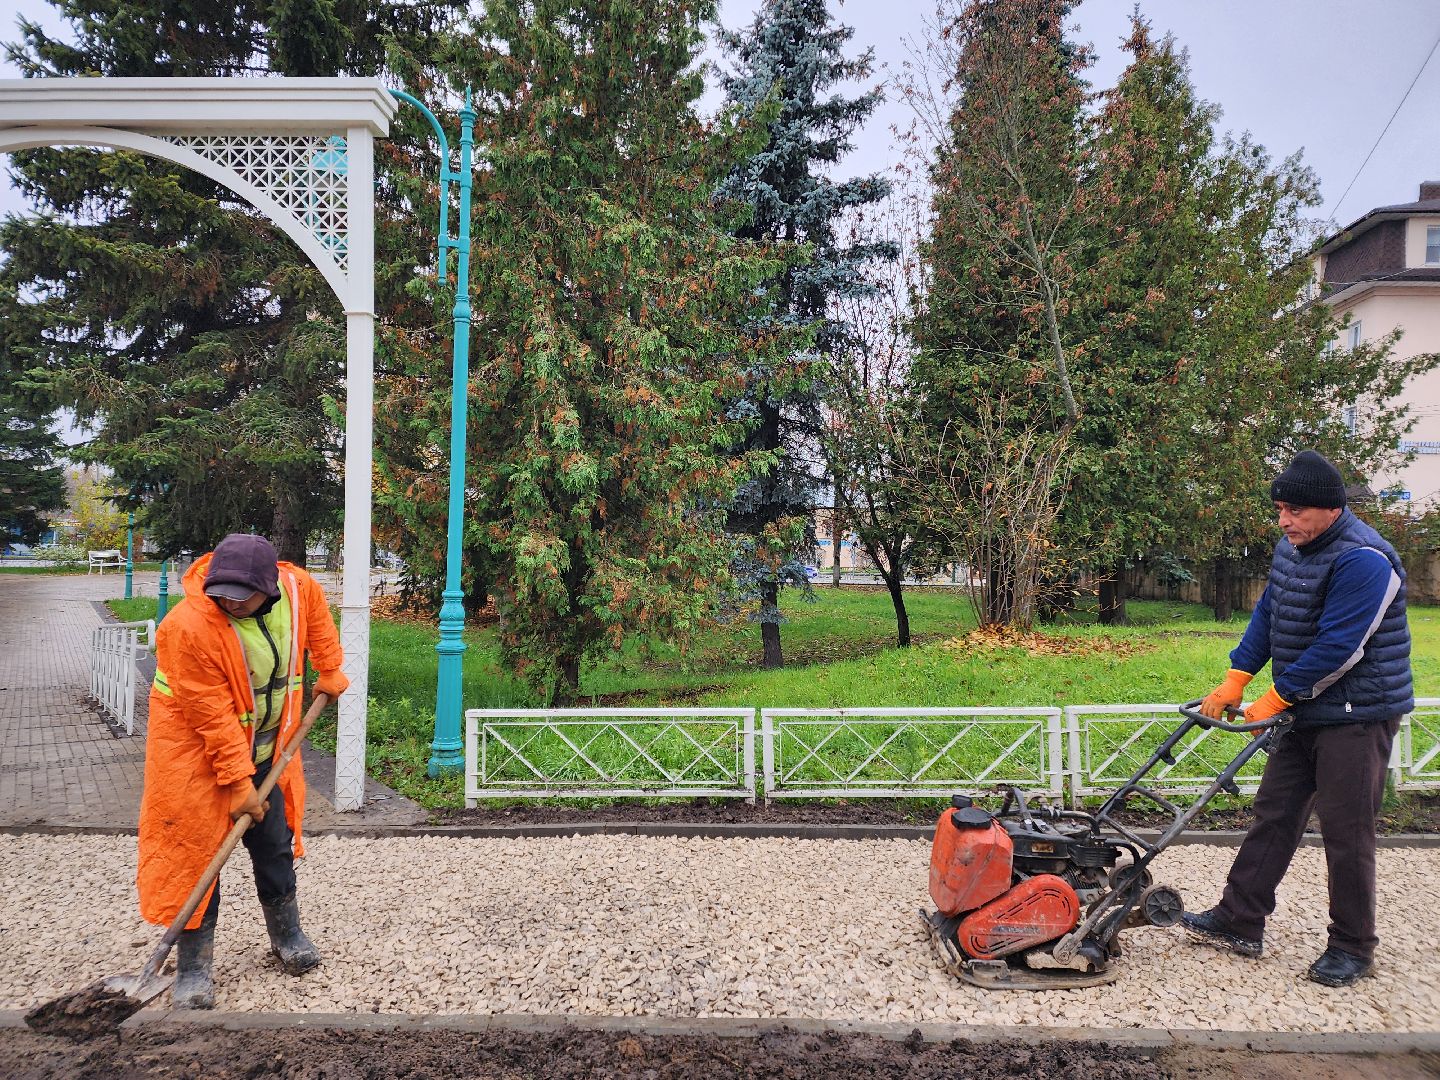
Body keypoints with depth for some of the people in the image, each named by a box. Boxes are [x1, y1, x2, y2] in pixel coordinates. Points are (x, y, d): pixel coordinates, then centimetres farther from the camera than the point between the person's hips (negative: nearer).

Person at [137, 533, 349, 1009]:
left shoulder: (299, 588, -17)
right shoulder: (190, 626, -32)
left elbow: (317, 617, 11)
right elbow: (214, 718, -27)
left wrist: (329, 671, 14)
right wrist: (237, 782, -23)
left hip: (264, 745, 5)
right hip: (196, 750, -5)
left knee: (275, 841, 15)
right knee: (195, 849, -1)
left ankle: (287, 936, 34)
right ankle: (193, 968, 14)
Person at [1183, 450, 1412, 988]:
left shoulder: (1362, 559, -22)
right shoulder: (1291, 547, 7)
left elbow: (1338, 648, -24)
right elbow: (1267, 616, 12)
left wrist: (1276, 699, -17)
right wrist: (1234, 681, 3)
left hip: (1357, 716, -9)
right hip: (1306, 712, 9)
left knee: (1345, 830, 0)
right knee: (1274, 813, 11)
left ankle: (1352, 947, 16)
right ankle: (1239, 922, 19)